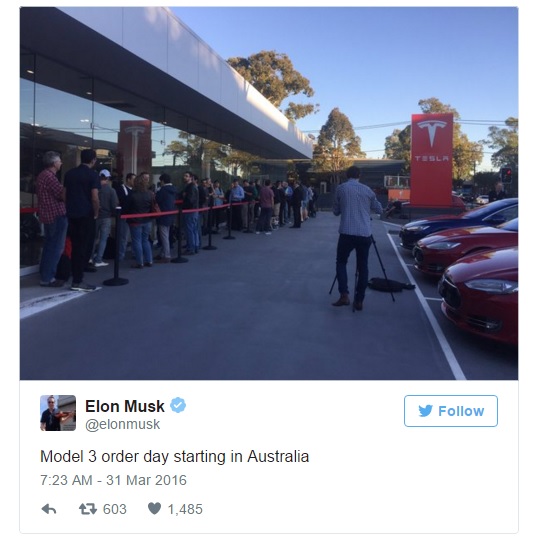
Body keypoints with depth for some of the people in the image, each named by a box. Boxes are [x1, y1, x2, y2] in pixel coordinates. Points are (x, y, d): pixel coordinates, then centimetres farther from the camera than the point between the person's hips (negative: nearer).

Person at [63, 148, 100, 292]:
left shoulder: (69, 173, 11)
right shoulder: (93, 174, -8)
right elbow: (94, 198, -14)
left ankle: (75, 277, 15)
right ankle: (77, 281, -2)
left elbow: (65, 194, 13)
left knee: (75, 247, 13)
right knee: (84, 247, -2)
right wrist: (96, 214, -1)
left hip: (71, 214, 6)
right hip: (86, 215, -6)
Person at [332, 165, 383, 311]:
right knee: (362, 267, 10)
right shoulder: (367, 190, 10)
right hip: (365, 234, 2)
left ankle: (344, 295, -1)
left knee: (341, 262, 14)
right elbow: (379, 209, 20)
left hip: (347, 233, -2)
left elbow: (336, 211, 12)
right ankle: (359, 301, 9)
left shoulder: (341, 188, 4)